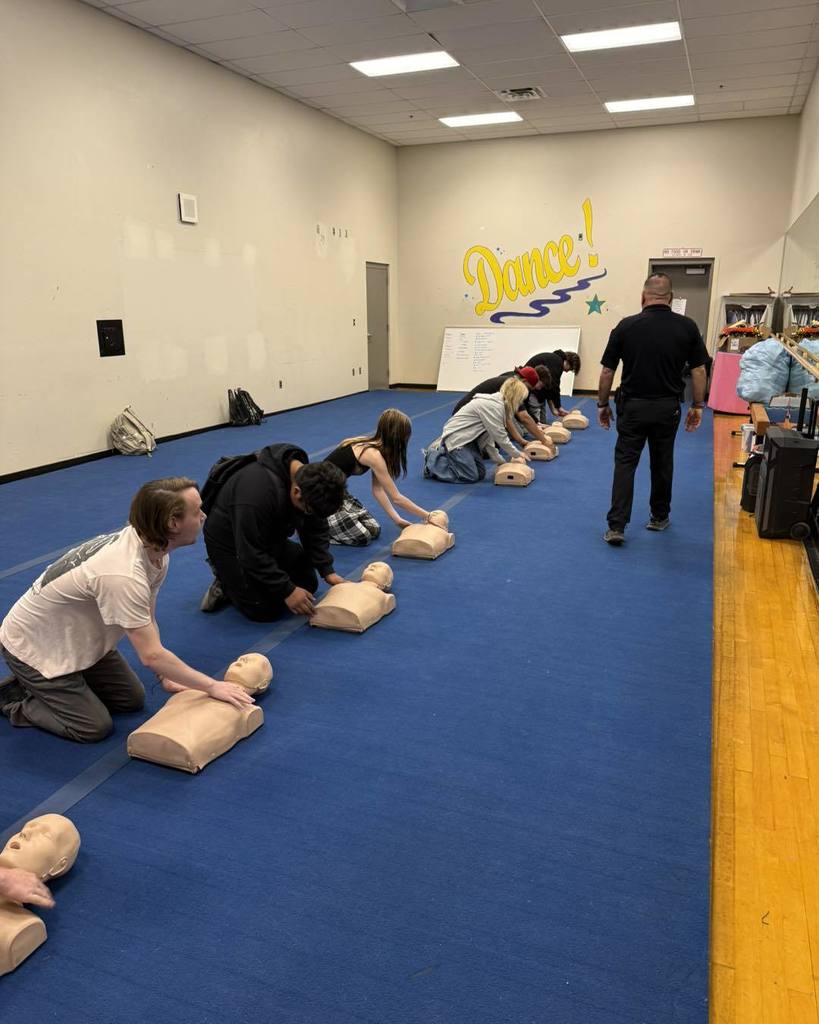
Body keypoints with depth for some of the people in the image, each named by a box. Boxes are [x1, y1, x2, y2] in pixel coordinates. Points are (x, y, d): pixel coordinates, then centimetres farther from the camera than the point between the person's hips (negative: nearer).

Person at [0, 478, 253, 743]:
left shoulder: (154, 549, -13)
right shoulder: (123, 575, -40)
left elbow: (147, 621, -2)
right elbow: (151, 655, -36)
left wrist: (165, 676, -6)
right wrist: (212, 687, -26)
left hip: (79, 638, 8)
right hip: (32, 646, -8)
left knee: (132, 700, 13)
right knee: (94, 728, -7)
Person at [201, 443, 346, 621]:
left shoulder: (309, 475, -15)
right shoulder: (258, 493, -41)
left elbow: (316, 529, -2)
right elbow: (251, 553, -33)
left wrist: (327, 570, -10)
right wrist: (287, 591, -28)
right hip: (230, 544, -8)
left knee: (308, 584, 7)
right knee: (266, 611, -16)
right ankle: (225, 585, 10)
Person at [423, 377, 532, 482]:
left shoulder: (496, 403, 9)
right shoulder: (494, 406, -22)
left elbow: (489, 436, 8)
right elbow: (500, 436, -19)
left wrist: (500, 461, 5)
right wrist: (517, 454, -6)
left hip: (466, 438, 10)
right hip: (456, 438, -10)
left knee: (481, 473, 9)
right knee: (470, 477, -12)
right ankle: (432, 460, 1)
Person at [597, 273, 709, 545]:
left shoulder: (626, 326, -6)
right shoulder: (687, 326, -4)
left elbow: (607, 371, -4)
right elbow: (698, 371, -2)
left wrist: (602, 404, 7)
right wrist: (698, 405, 8)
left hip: (633, 406, -1)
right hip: (667, 407, 1)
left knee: (625, 463, 3)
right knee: (662, 463, 16)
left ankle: (616, 526, -6)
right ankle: (659, 517, 29)